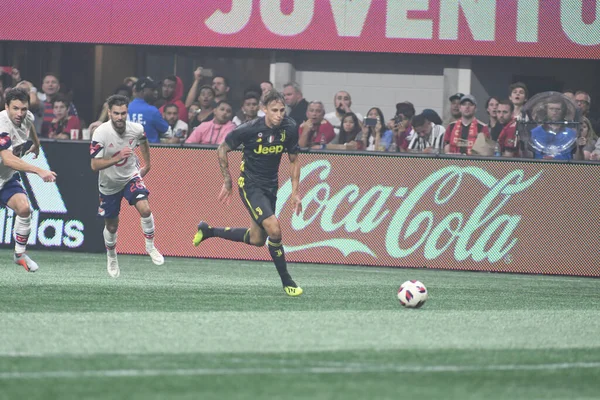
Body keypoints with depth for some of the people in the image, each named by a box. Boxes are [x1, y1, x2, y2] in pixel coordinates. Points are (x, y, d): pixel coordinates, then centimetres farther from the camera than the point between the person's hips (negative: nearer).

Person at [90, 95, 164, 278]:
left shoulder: (136, 129, -17)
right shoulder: (101, 133, -27)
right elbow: (94, 165, -29)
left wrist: (147, 165, 18)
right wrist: (117, 158, -42)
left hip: (131, 176, 1)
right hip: (109, 184, -1)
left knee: (145, 209, -24)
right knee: (111, 226, 12)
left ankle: (150, 247, -1)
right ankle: (111, 258, 40)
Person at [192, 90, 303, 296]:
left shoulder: (289, 128, -8)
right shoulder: (250, 129, -21)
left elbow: (294, 160, 6)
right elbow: (222, 149, -5)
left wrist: (295, 192, 1)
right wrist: (227, 181, -1)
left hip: (270, 186, 6)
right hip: (250, 185, -6)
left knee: (257, 239, 15)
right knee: (274, 229, -22)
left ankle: (208, 231, 35)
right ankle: (286, 281, -8)